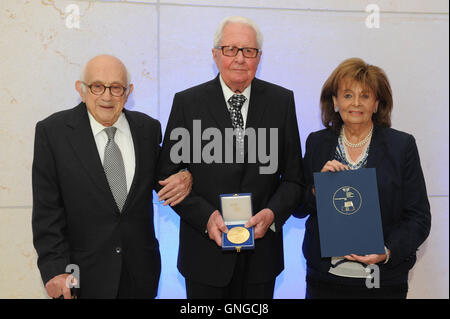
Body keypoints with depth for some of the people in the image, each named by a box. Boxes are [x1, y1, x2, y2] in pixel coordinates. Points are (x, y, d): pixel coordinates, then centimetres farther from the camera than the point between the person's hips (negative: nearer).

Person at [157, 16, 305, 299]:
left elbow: (294, 177, 3)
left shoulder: (281, 101, 1)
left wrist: (272, 213, -14)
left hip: (261, 251, 1)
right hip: (205, 251, -1)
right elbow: (168, 175, -3)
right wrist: (206, 216, -16)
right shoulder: (187, 102, -3)